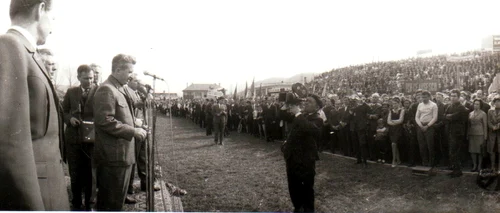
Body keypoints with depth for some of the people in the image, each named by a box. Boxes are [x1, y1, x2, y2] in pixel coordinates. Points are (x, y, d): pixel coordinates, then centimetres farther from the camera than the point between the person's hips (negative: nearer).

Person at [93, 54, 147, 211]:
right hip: (114, 156, -10)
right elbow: (106, 121, -23)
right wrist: (133, 131, -20)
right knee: (113, 202, -1)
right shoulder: (106, 90, -15)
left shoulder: (120, 89, 16)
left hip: (122, 153, 10)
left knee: (106, 199, 19)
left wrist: (135, 127, 13)